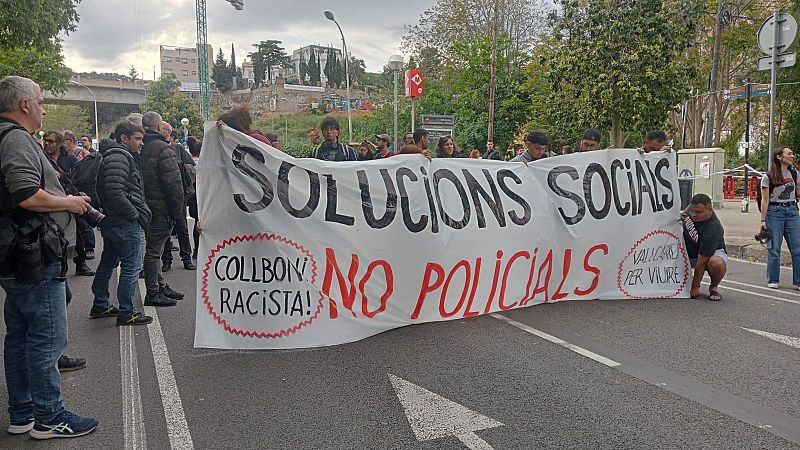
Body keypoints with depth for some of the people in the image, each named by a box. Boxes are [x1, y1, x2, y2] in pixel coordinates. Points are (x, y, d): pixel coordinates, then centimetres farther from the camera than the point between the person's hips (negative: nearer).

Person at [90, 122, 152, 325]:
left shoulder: (120, 156, 19)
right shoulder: (118, 158, -15)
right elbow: (116, 194, -24)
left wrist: (139, 212, 13)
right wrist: (136, 214, -15)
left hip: (111, 222, 11)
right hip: (124, 223, -11)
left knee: (107, 263, 18)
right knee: (131, 267, -5)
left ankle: (100, 306, 30)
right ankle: (127, 313, 2)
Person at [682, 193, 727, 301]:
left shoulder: (712, 231, -37)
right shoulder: (694, 206, -19)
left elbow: (701, 262, -32)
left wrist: (695, 288, -27)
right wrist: (682, 214, -10)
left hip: (712, 253, -8)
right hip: (689, 250, 8)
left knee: (716, 264, -41)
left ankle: (713, 287, -6)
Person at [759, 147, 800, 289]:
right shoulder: (768, 177, -5)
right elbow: (765, 200, -6)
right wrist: (763, 220, -9)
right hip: (774, 212, -4)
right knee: (774, 247, -1)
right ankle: (773, 281, 10)